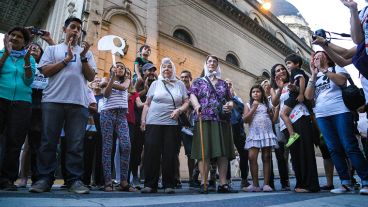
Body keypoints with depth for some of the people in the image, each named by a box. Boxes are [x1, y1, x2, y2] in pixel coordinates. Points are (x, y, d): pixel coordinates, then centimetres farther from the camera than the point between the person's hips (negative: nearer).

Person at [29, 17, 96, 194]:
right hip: (53, 100, 0)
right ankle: (44, 178, 8)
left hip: (78, 102, 1)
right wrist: (67, 59, -1)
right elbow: (45, 71, 4)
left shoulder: (86, 53, 19)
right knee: (49, 141, 0)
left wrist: (83, 57, -2)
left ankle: (74, 180, 2)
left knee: (76, 143, -2)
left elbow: (91, 77, 9)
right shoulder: (52, 49, 17)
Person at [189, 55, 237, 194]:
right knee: (204, 152, -7)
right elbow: (192, 95, 0)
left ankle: (223, 184, 5)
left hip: (222, 120, 3)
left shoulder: (223, 83, 23)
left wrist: (230, 105, -3)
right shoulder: (198, 81, 15)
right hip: (204, 119, -3)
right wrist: (197, 105, -21)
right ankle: (203, 183, -2)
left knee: (223, 152, 0)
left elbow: (230, 99, 21)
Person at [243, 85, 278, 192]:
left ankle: (266, 184, 5)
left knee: (266, 158, 1)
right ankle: (255, 184, -2)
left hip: (267, 133, 1)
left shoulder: (267, 105, 16)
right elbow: (245, 120, -2)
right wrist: (253, 108, -5)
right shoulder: (249, 105, 11)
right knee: (252, 157, -11)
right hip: (254, 134, -1)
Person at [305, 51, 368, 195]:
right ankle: (345, 182, 2)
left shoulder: (336, 68, 12)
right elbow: (308, 96, 6)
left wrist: (323, 70, -5)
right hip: (322, 116, 4)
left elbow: (341, 81, -10)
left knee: (350, 146, -11)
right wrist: (314, 75, 3)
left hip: (340, 111, -4)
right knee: (334, 149, -1)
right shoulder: (314, 78, 22)